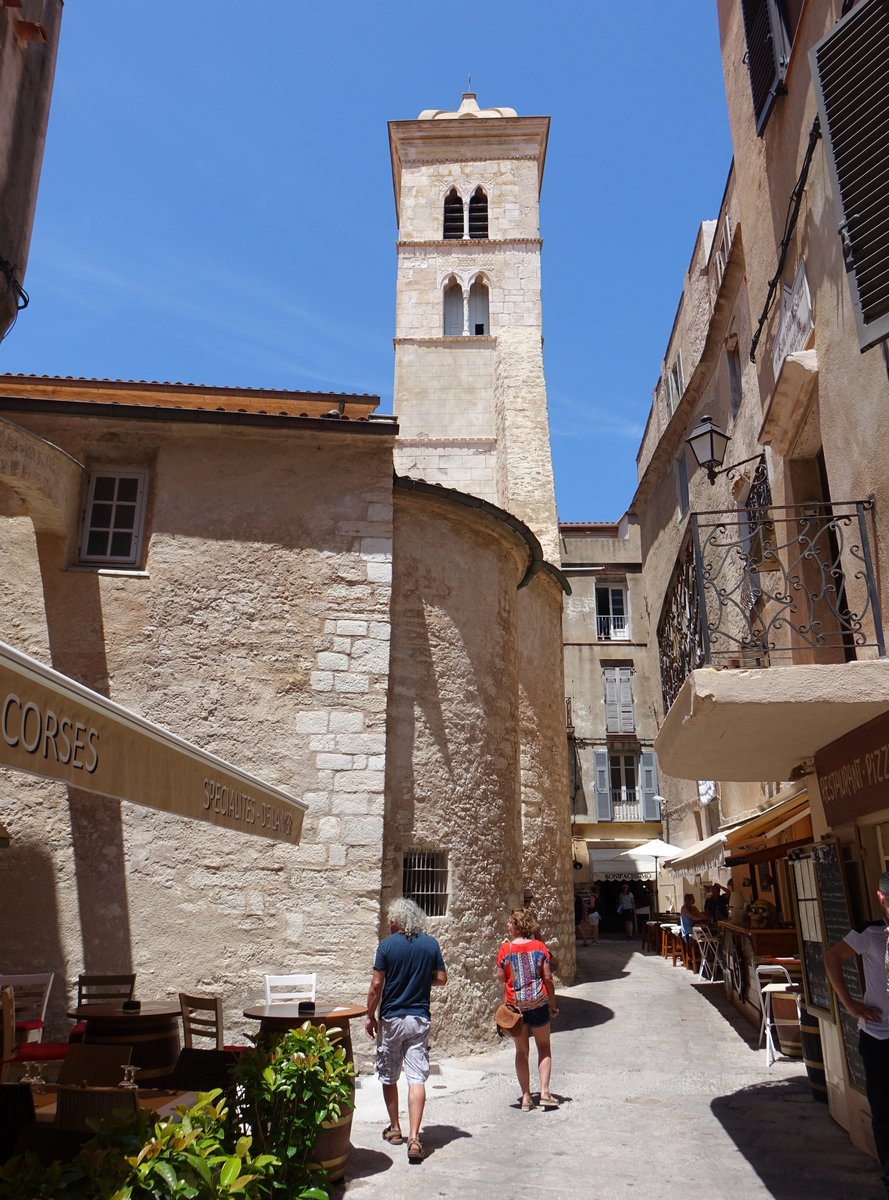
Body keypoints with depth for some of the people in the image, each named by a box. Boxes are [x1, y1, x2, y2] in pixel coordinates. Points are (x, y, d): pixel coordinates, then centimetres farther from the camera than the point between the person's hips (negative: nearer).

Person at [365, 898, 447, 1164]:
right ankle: (414, 1137, -9)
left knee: (389, 1077, 16)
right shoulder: (431, 944, -2)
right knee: (417, 1079, 0)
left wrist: (370, 1016, 2)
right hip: (420, 1019, 2)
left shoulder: (387, 945, -10)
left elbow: (377, 985, -10)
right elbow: (441, 979, 3)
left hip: (391, 1019, -2)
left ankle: (394, 1130, 28)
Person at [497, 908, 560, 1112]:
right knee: (544, 1047, 15)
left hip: (515, 1003, 0)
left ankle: (526, 1097, 13)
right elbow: (548, 978, -4)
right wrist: (553, 1004, 7)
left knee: (521, 1051, 12)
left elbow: (501, 978, 1)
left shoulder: (505, 948, -8)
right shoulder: (539, 946, -5)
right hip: (538, 1002, 0)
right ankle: (545, 1092, 7)